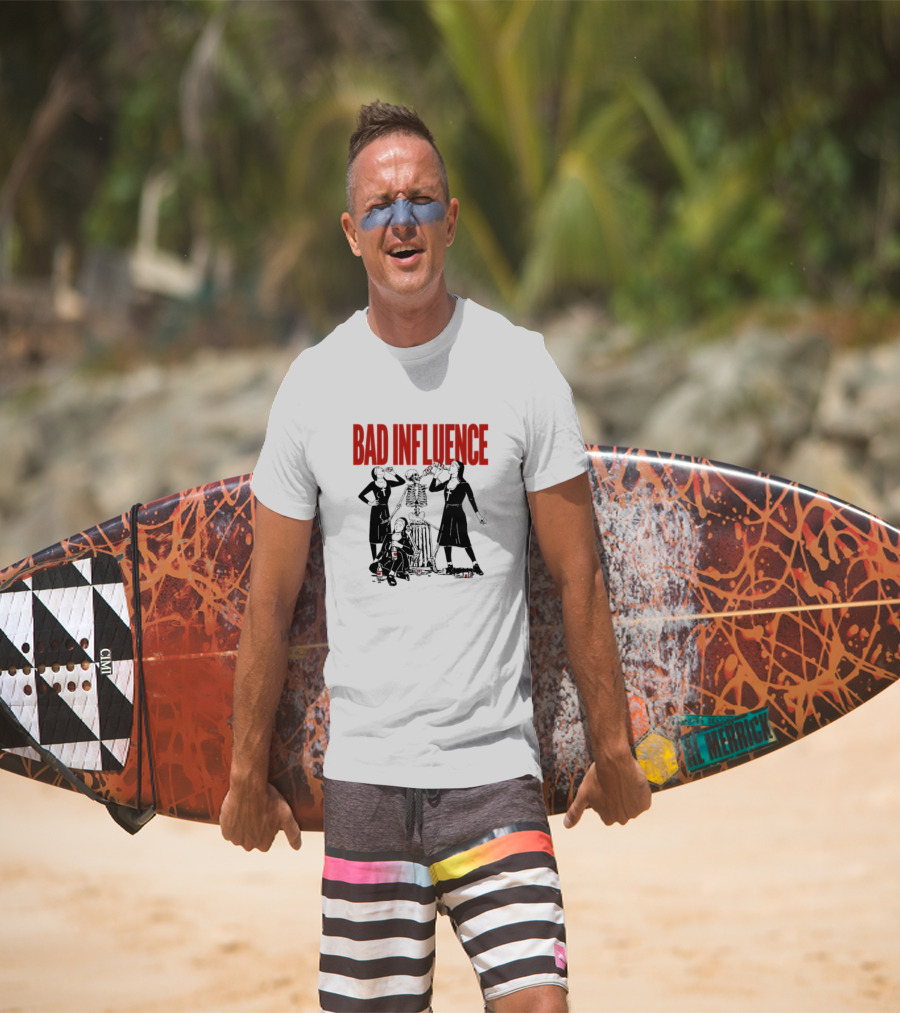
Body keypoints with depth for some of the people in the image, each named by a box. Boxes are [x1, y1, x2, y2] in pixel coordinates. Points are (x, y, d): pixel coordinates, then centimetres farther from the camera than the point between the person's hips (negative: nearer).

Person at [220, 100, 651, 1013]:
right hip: (363, 768, 1)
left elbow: (577, 577, 3)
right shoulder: (314, 383, 3)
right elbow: (270, 598, 8)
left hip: (495, 767, -1)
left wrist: (611, 748, 5)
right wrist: (248, 772, 10)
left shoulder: (521, 368, -1)